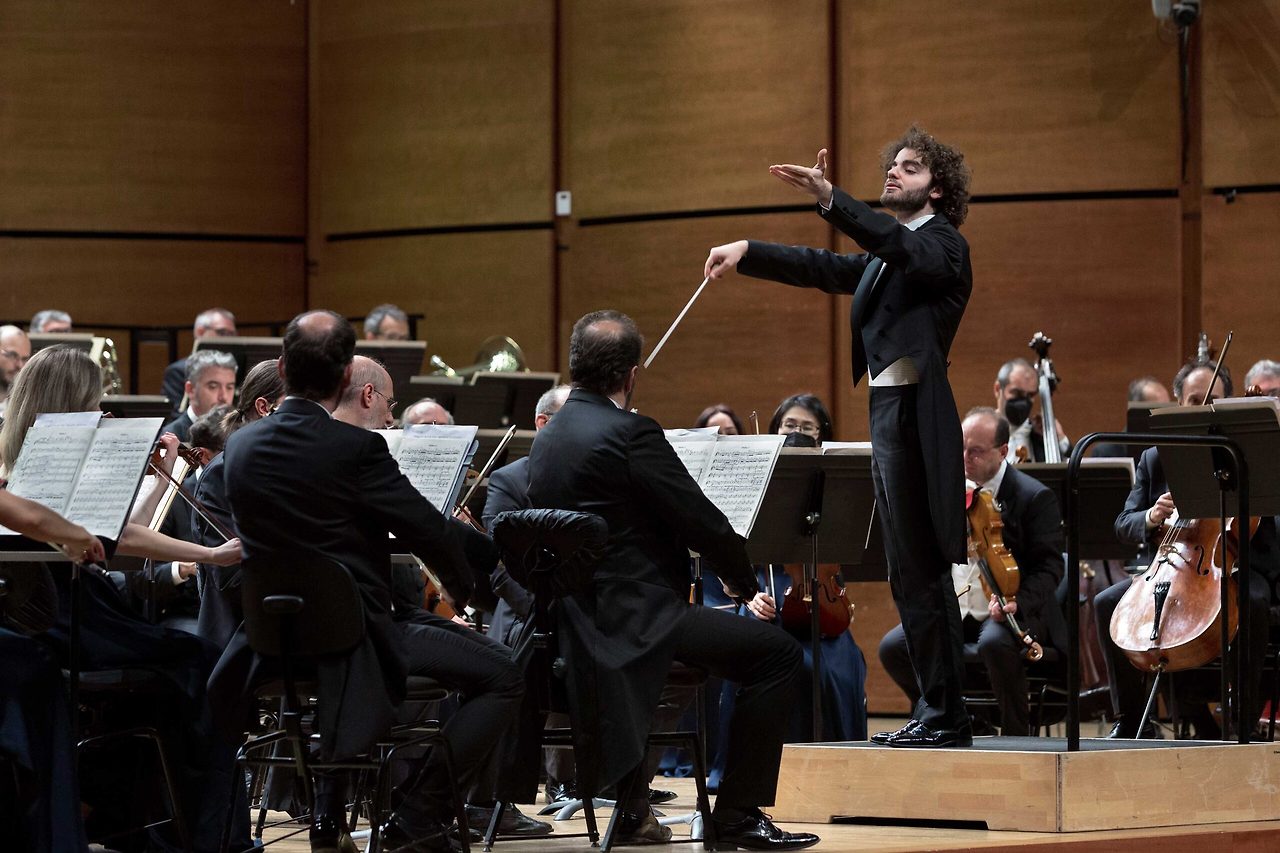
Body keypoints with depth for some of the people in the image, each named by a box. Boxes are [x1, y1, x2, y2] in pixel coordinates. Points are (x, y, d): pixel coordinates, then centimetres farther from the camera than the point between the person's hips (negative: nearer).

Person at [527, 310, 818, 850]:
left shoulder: (547, 440, 12)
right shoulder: (630, 434, -15)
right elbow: (705, 524, -14)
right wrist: (743, 580, 6)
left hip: (575, 626, 10)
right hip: (632, 620, -10)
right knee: (777, 654, -5)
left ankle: (633, 806, 40)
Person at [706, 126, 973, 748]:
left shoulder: (942, 244, -6)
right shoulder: (886, 258, 21)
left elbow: (900, 246, -25)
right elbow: (821, 269, 20)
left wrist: (829, 198, -37)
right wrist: (748, 252, 8)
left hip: (914, 416, -10)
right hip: (888, 414, 10)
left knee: (920, 572, -9)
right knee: (912, 577, 11)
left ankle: (942, 714, -7)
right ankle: (937, 713, 15)